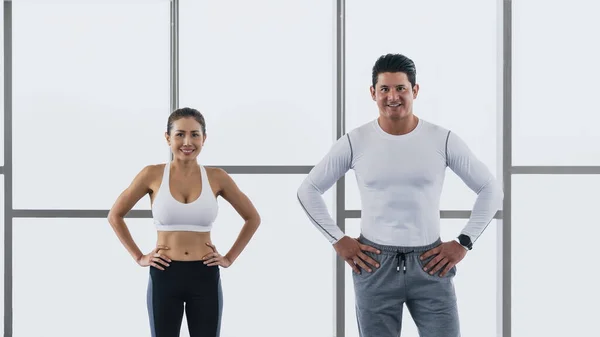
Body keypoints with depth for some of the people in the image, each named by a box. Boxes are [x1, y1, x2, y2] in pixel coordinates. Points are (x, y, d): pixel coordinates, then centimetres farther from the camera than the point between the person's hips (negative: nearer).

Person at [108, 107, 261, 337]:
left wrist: (229, 258, 5)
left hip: (205, 279, 1)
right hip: (164, 277, -1)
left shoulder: (216, 177, 0)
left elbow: (252, 218, 12)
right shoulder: (153, 175, -3)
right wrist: (139, 257, 2)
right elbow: (115, 216, 7)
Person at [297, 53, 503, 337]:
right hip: (375, 265, 0)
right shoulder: (355, 142, -1)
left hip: (429, 264, 0)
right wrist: (338, 241, 1)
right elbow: (308, 190, 8)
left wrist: (463, 244, -1)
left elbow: (490, 190, 6)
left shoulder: (443, 140, -2)